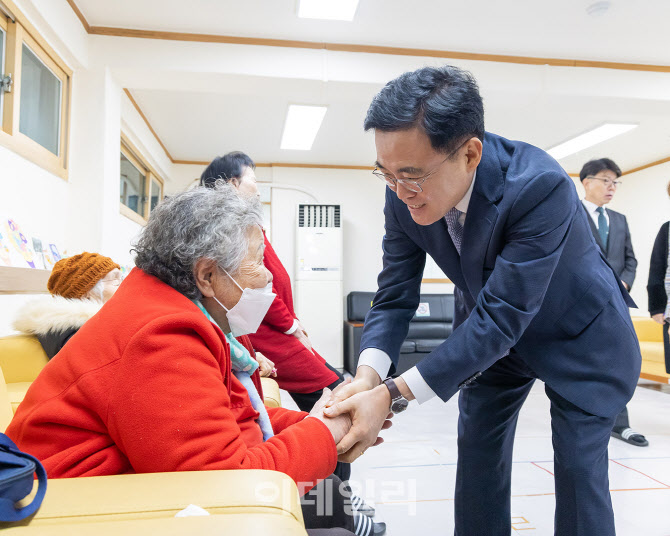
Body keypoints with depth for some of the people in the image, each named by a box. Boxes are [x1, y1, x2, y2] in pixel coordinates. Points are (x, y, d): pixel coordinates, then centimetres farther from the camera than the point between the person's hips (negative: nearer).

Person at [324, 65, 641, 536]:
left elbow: (502, 318, -39)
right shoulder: (406, 195, -21)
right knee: (477, 454, 11)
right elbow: (396, 295, -16)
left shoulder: (541, 186, -37)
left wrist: (393, 395, -44)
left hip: (579, 334, -4)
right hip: (490, 332, 5)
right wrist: (370, 371, -35)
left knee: (579, 471, -1)